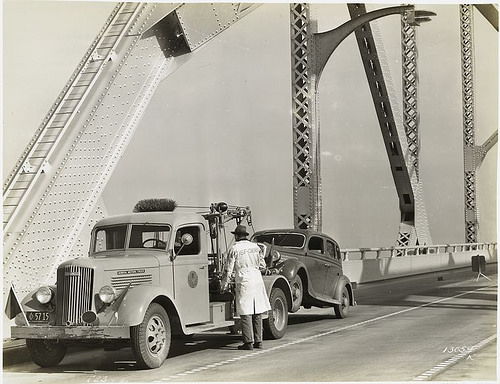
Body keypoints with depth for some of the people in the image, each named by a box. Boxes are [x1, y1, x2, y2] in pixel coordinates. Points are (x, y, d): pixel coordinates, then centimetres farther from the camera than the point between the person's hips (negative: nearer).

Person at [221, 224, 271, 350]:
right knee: (257, 314, 9)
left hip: (243, 282, -5)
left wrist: (224, 286, 7)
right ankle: (258, 341, 12)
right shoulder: (255, 247, 9)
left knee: (246, 314, -3)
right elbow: (262, 266, 13)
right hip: (257, 281, 5)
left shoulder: (234, 249, -4)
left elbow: (228, 270, -3)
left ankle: (248, 342, -5)